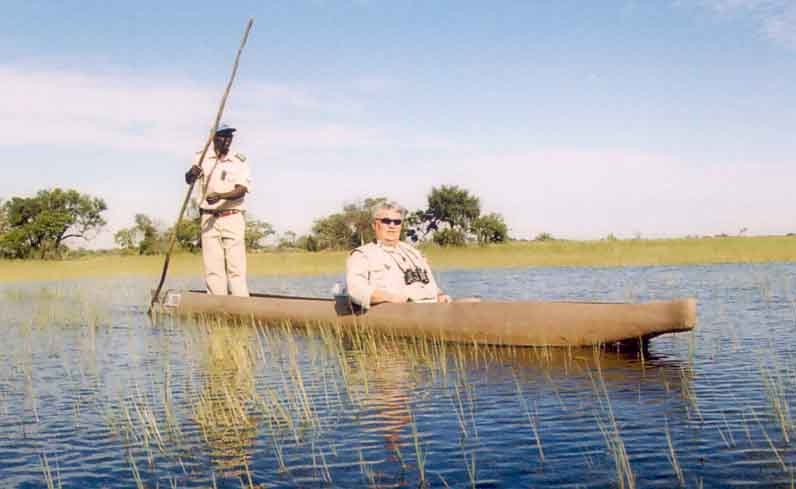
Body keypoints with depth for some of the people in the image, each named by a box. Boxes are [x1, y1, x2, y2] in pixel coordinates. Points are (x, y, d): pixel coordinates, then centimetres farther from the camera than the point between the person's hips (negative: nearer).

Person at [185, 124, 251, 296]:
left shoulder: (240, 161, 3)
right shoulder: (203, 158, 6)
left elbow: (241, 190, -8)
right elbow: (189, 180, -7)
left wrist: (220, 196, -26)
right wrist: (192, 173, -32)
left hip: (233, 218, -1)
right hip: (209, 217, 2)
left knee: (236, 266, -7)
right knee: (212, 267, 0)